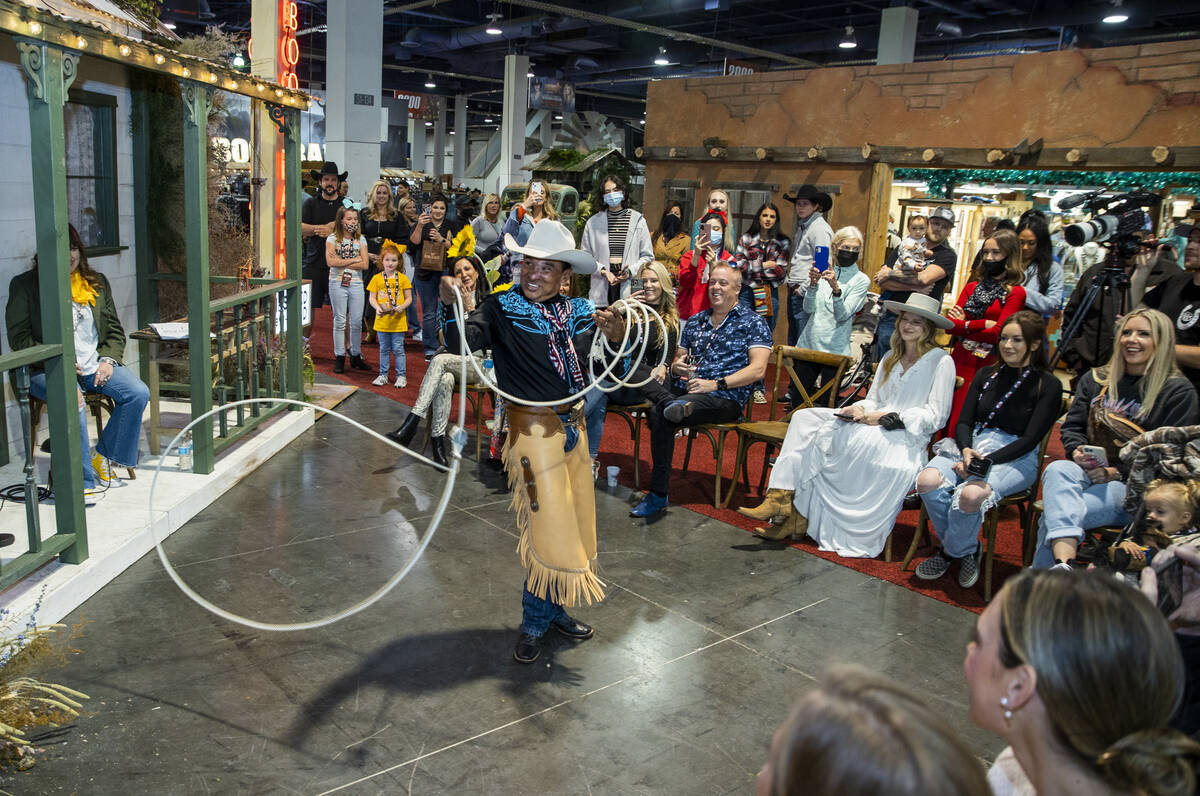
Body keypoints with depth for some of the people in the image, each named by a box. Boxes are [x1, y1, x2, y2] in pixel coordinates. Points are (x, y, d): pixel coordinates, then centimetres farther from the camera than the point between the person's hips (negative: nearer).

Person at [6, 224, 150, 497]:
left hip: (95, 365, 4)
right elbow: (18, 338, -2)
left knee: (138, 393, -21)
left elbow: (115, 330, 16)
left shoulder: (97, 282, 16)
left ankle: (102, 456, -2)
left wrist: (108, 360, -3)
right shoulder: (24, 285, 3)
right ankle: (80, 481, -26)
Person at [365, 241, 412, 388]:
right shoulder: (377, 278, 4)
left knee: (398, 349, 2)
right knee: (384, 349, 11)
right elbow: (371, 298, 4)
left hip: (398, 321, -1)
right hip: (382, 320, 2)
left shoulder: (403, 278, 1)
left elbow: (409, 298, 3)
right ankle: (383, 375, 20)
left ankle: (401, 376, 11)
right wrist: (377, 308, -15)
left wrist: (402, 307, -16)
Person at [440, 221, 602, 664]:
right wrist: (452, 307, -41)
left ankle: (553, 609, 33)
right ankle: (535, 623, 17)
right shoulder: (502, 308, -8)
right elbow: (461, 343, -23)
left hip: (573, 425, 6)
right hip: (533, 429, -6)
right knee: (548, 526, -4)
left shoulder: (576, 312, 6)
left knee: (575, 522, 14)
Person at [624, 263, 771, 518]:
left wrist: (716, 384, -15)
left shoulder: (752, 323, 7)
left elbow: (757, 369, -5)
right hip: (685, 390, 6)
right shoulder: (694, 322, 23)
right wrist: (677, 367, 1)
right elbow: (676, 361, 26)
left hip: (725, 398, -6)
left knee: (661, 414, -31)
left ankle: (658, 495, -25)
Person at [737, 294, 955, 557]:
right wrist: (860, 409, -4)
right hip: (873, 427, 7)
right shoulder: (891, 358, 21)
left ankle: (800, 518, -20)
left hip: (906, 438, -7)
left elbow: (936, 417, -7)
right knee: (804, 418, -13)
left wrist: (890, 417, -13)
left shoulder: (941, 362, -1)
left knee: (828, 437, -30)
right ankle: (781, 499, -24)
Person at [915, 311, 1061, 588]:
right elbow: (963, 422, 9)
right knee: (927, 481, -26)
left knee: (970, 495, -36)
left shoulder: (1048, 385, -1)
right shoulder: (986, 375, 14)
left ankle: (952, 552, -3)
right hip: (972, 446, 5)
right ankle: (968, 549, -2)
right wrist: (966, 451, -14)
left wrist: (986, 461, -19)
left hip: (1016, 458, -5)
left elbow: (1030, 439, -8)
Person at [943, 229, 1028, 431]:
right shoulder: (972, 287, 15)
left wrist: (964, 326, -3)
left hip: (987, 364, -4)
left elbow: (997, 333, -10)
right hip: (960, 360, 4)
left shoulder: (1015, 292, -1)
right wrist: (983, 324, -8)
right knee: (946, 416, 1)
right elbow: (950, 324, 4)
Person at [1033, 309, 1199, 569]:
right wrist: (1076, 452, -7)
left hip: (1134, 487, -4)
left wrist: (1117, 472, -15)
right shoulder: (1094, 380, 20)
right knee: (1057, 469, -36)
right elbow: (1072, 426, 17)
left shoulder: (1178, 391, 4)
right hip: (1086, 473, 4)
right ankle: (1064, 565, -52)